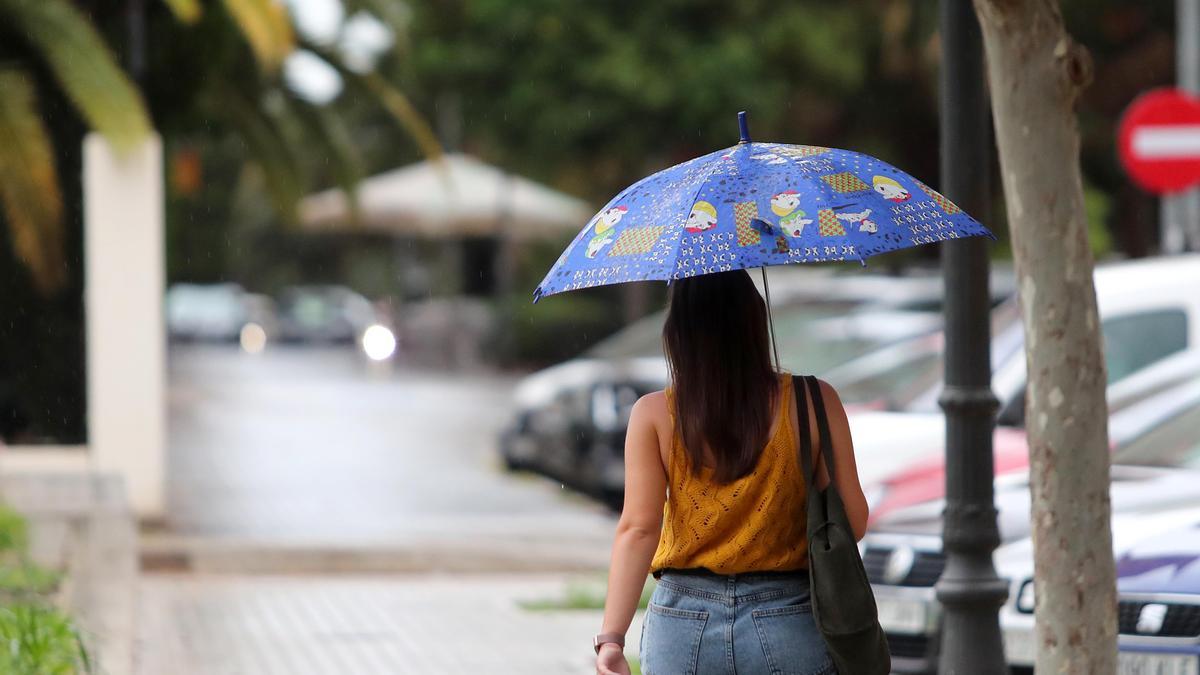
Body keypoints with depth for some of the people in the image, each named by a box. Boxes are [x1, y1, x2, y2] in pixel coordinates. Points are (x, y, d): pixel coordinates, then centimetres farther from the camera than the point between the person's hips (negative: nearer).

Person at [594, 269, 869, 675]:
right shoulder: (813, 402, -5)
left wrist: (611, 637, -15)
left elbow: (638, 529, -11)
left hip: (682, 629, 1)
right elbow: (852, 522, -2)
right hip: (789, 626, -1)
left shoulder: (654, 415, -3)